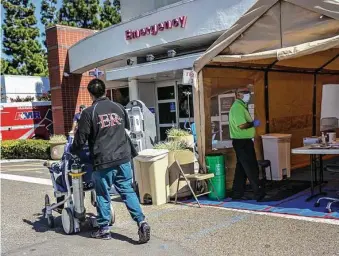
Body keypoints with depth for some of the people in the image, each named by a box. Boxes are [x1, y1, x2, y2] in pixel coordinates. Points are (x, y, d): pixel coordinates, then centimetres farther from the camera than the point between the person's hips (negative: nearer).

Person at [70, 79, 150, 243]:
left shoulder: (89, 112, -8)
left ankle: (104, 229, 20)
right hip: (123, 158, 4)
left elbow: (81, 138, -5)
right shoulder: (119, 108, 8)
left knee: (103, 195, 10)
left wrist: (73, 151, 14)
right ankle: (142, 222, 0)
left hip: (103, 161, -4)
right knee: (128, 191, 10)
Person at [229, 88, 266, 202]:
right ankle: (258, 193, 4)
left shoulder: (241, 106, 16)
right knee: (252, 168, -4)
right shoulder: (237, 107, -17)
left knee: (241, 168, 12)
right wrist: (253, 123, -11)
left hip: (243, 141, 10)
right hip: (242, 142, -10)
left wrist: (252, 123, 5)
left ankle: (237, 193, 18)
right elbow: (242, 125, -26)